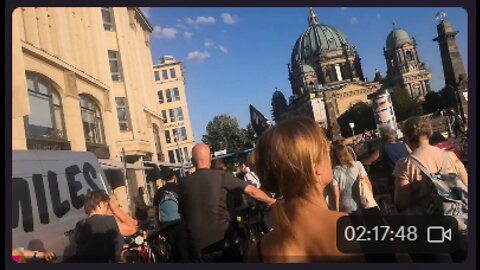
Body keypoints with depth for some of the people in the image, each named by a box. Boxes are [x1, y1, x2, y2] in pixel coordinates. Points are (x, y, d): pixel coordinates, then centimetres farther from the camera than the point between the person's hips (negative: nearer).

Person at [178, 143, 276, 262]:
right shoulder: (222, 176, -8)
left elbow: (182, 214, 12)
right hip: (221, 242, -2)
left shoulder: (184, 183, 0)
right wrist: (272, 201, 13)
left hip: (196, 246, 2)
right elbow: (252, 191, -4)